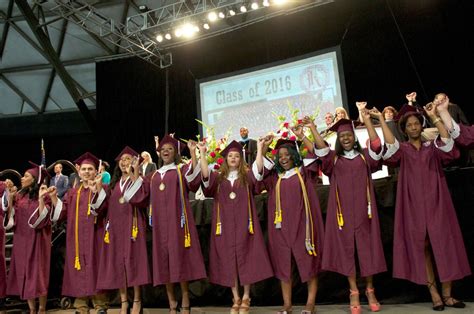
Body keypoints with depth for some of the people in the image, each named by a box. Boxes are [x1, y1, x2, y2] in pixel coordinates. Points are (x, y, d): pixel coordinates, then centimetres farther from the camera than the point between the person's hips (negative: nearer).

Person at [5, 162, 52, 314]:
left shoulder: (44, 196, -8)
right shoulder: (19, 196, 8)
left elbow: (42, 219, -17)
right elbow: (12, 218, 5)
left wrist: (41, 198, -26)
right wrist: (10, 199, -3)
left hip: (36, 240, -5)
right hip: (21, 239, 6)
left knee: (37, 273, -1)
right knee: (24, 273, 7)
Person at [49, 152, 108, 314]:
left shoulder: (102, 189, 6)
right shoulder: (73, 192, 18)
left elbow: (104, 207, -14)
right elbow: (63, 212, 9)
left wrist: (98, 188, -27)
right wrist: (54, 198, -4)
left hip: (94, 236, -4)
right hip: (77, 237, 4)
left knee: (95, 269, -3)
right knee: (79, 272, 4)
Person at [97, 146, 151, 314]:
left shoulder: (138, 179, 4)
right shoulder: (114, 183, 18)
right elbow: (107, 205, 14)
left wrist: (134, 173, -22)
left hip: (132, 223, -5)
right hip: (115, 225, 5)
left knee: (133, 258, -4)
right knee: (118, 261, 2)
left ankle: (137, 300, 4)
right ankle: (123, 301, 10)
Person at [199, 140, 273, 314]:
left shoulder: (247, 175, 8)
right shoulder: (218, 177, 10)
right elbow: (205, 175, -9)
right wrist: (202, 153, -13)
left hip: (243, 222, -1)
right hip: (225, 223, 2)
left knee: (245, 257, -2)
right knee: (228, 258, 2)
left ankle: (246, 298, 8)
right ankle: (236, 299, 12)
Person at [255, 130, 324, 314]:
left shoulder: (304, 171, 9)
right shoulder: (275, 176, 15)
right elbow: (258, 171, 0)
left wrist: (301, 137, -13)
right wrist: (261, 148, -2)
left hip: (302, 223, -2)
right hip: (282, 225, 3)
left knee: (308, 262, 1)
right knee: (283, 264, 5)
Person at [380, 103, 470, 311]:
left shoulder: (432, 148, 13)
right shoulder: (402, 150, 8)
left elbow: (447, 140, -8)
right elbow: (389, 144, -14)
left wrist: (433, 116, -8)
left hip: (436, 203, 2)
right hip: (414, 205, -1)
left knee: (444, 246, -2)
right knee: (422, 248, -1)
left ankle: (447, 294, 5)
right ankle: (434, 295, 5)